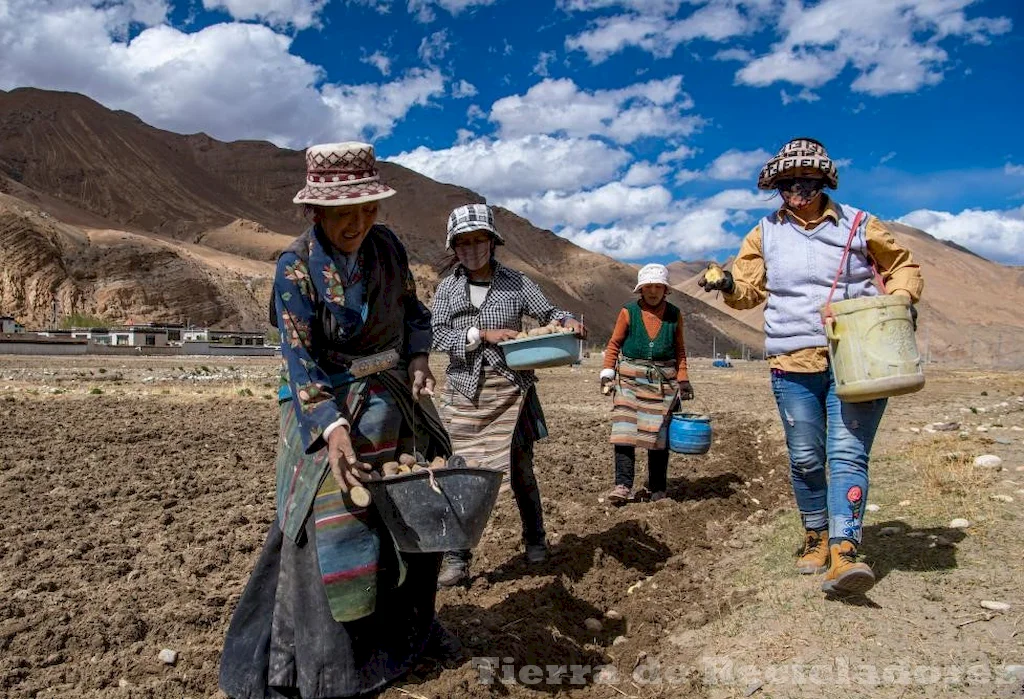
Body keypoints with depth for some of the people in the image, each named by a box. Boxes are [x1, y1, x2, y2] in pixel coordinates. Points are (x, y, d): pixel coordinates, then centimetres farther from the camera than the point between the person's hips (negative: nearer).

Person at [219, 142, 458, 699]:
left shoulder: (387, 246, -3)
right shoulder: (296, 267, -17)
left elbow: (413, 310, 11)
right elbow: (301, 361, -21)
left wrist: (417, 358, -8)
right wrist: (332, 428, -33)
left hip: (393, 402, 6)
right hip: (327, 407, -5)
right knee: (328, 532, -6)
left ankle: (410, 628, 38)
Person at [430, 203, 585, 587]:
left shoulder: (514, 281, 3)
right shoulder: (447, 288, 4)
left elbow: (547, 312, 4)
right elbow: (438, 337, -5)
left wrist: (567, 321, -18)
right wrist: (484, 334, -17)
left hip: (511, 389, 0)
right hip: (465, 391, 0)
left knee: (521, 469, 9)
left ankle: (535, 539, 31)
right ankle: (456, 556, 12)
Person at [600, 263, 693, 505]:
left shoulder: (674, 315, 8)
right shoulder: (629, 312, 2)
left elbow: (679, 351, 14)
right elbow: (614, 344, 5)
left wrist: (683, 380, 7)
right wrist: (607, 372, -5)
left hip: (663, 382, 2)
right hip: (631, 377, -1)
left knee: (659, 433, 5)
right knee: (624, 430, -11)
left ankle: (657, 488, 15)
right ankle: (623, 485, -10)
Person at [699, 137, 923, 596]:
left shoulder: (858, 225, 7)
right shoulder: (765, 233, 12)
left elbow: (902, 265, 17)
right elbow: (750, 288, 9)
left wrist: (901, 298, -3)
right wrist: (728, 284, -13)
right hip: (793, 364, 2)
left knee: (847, 453, -12)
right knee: (805, 459, 8)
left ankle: (844, 553, -17)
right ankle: (816, 538, 25)